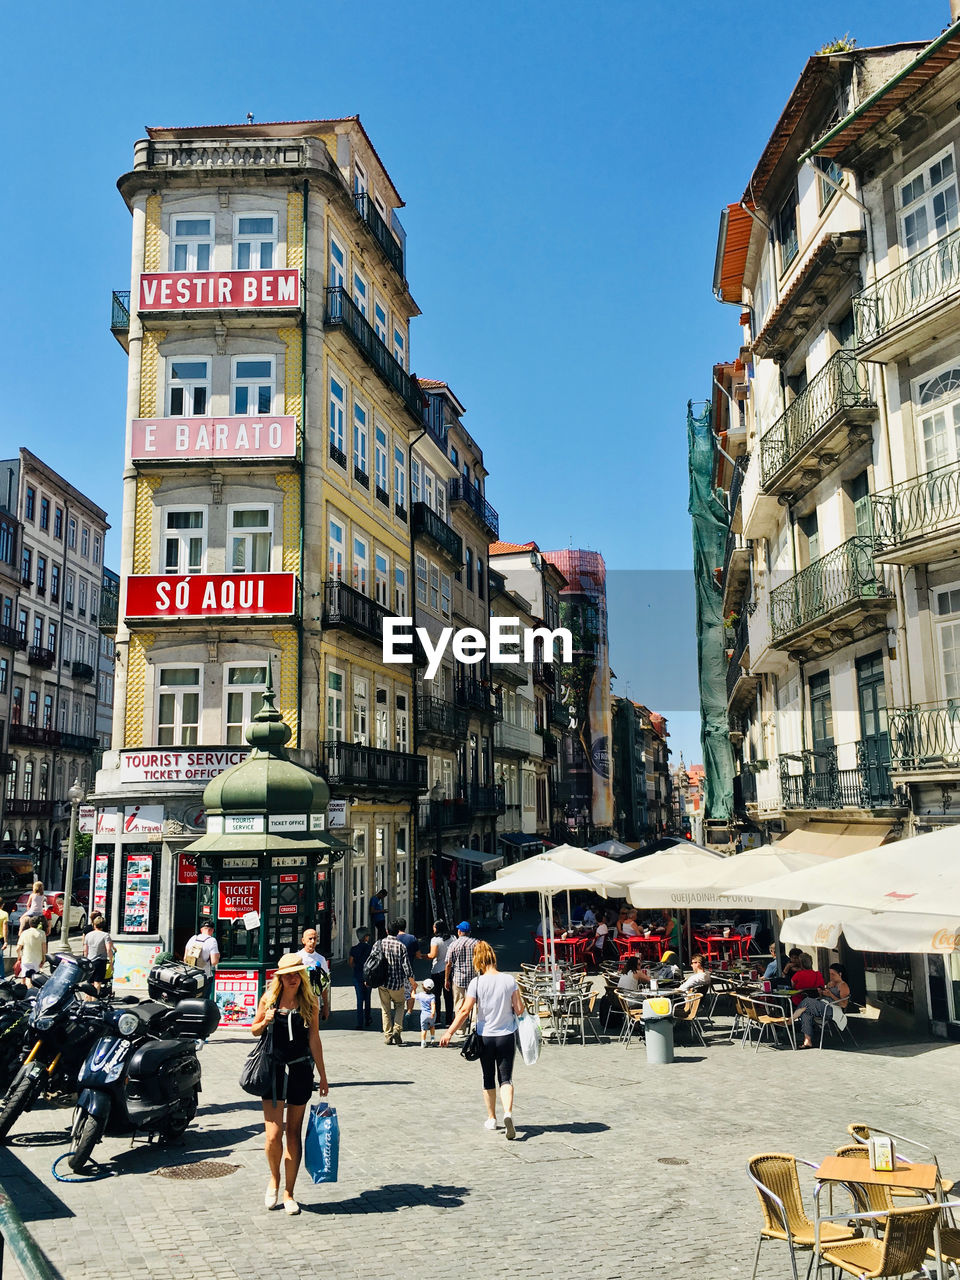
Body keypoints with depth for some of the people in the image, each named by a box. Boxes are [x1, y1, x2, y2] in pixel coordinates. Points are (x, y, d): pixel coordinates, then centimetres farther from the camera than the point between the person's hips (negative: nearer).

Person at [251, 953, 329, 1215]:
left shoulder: (309, 1003, -2)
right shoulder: (269, 998, -2)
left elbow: (314, 1039, 3)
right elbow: (254, 1029, 11)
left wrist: (322, 1075, 4)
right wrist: (265, 1021, -12)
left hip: (301, 1070, 0)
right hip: (273, 1070, 0)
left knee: (294, 1134, 7)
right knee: (273, 1136, -6)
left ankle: (288, 1193, 19)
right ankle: (274, 1179, 24)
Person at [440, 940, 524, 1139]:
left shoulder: (477, 982, -11)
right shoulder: (509, 980, -6)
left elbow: (465, 1011, -12)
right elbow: (519, 1009, -5)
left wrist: (449, 1032, -4)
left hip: (485, 1037, -1)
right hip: (507, 1035, 1)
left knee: (488, 1079, 16)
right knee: (506, 1078, 3)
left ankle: (491, 1118, 27)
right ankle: (508, 1113, -21)